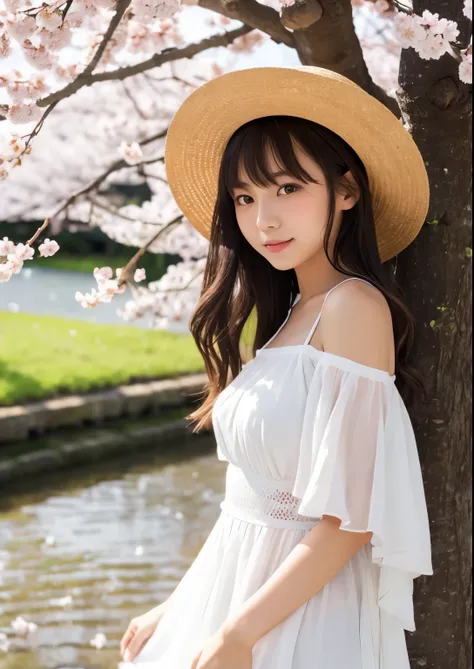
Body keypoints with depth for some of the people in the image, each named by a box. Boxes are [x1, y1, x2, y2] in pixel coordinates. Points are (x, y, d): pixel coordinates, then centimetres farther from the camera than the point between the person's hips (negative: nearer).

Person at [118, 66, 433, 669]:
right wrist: (177, 609, 8)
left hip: (303, 612, -8)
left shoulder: (353, 305, -17)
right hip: (238, 583, 8)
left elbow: (352, 518, -20)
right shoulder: (289, 312, 8)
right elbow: (253, 500, 9)